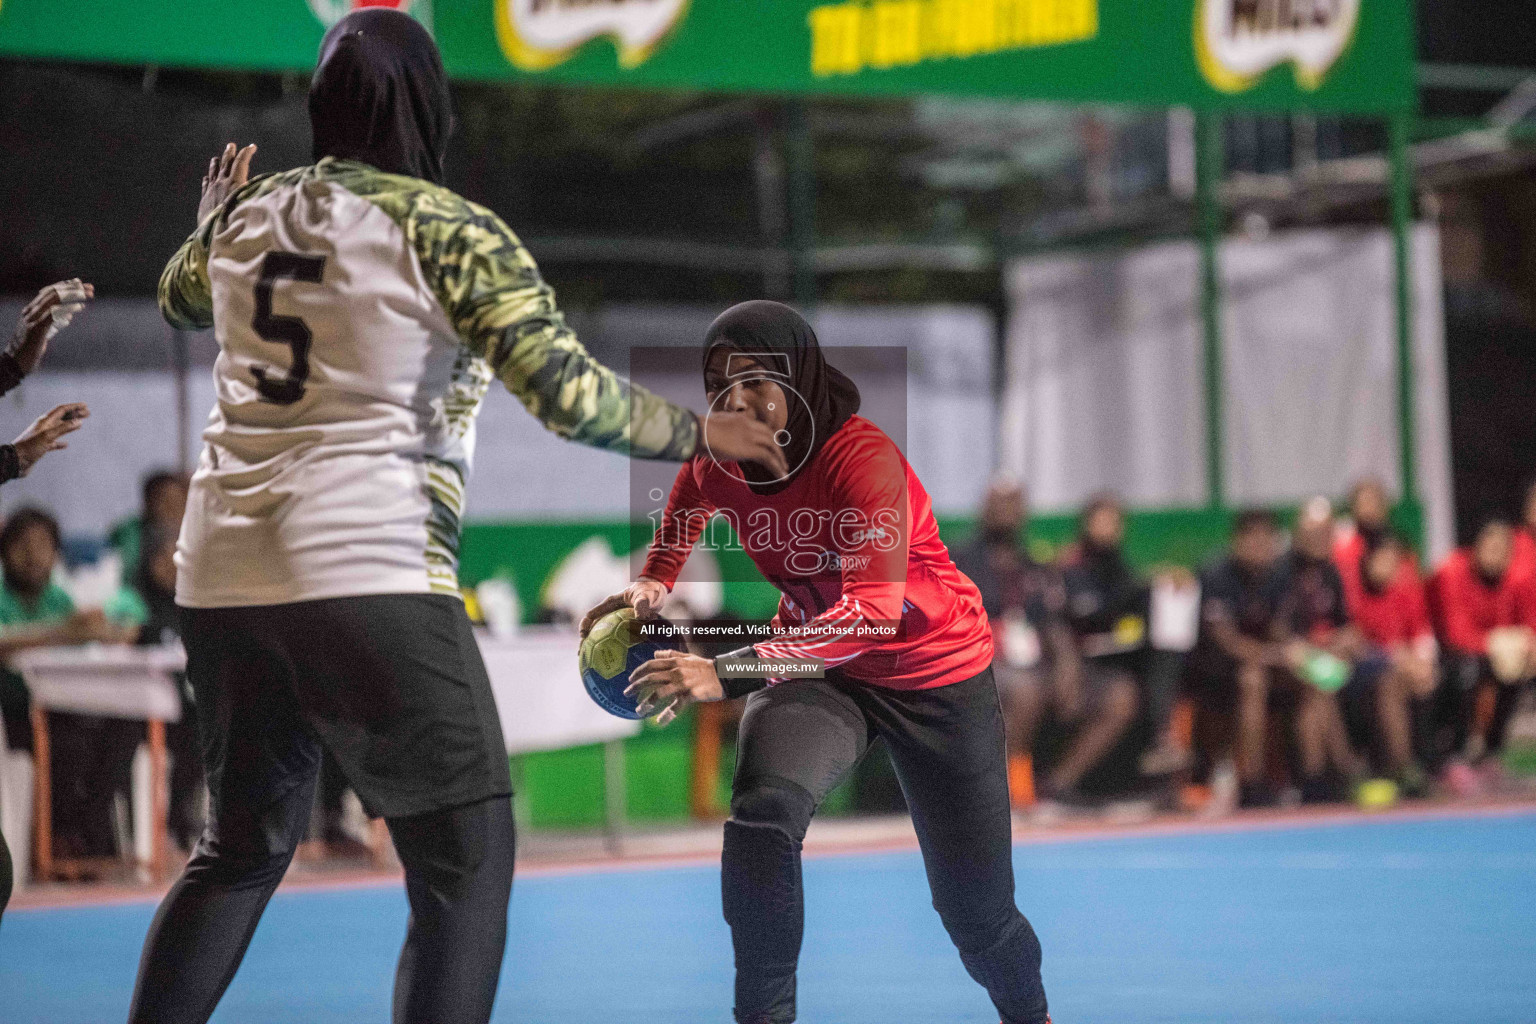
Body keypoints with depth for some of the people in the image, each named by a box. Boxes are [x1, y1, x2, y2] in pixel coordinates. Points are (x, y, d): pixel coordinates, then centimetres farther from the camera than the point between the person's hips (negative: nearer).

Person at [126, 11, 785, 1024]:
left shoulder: (250, 213, 11)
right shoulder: (449, 230, -6)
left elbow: (180, 300, 34)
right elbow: (570, 392, -13)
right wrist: (699, 435, 1)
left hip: (224, 579, 7)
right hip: (369, 578, -7)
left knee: (243, 848, 21)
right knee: (468, 860, 0)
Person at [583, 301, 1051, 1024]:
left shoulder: (862, 457, -30)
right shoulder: (713, 468, -12)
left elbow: (875, 610, -43)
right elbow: (674, 536, 13)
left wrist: (727, 673, -51)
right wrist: (648, 593, -12)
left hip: (938, 674, -3)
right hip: (817, 669, 4)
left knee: (976, 910, 2)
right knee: (762, 810, -30)